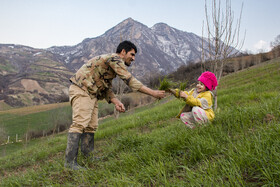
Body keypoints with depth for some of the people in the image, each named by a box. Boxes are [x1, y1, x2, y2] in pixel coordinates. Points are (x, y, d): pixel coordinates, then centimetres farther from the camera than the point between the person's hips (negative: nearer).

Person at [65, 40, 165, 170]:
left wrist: (116, 102, -2)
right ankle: (70, 162, -19)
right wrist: (153, 93, -17)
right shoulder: (114, 59, -11)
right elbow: (130, 81, -18)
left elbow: (107, 89, 17)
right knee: (80, 124, -18)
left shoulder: (113, 64, 21)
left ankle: (88, 157, 13)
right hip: (81, 91, -11)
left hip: (91, 94, 11)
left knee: (91, 126, 7)